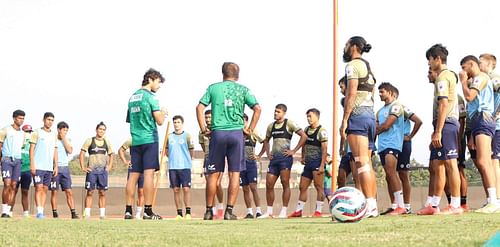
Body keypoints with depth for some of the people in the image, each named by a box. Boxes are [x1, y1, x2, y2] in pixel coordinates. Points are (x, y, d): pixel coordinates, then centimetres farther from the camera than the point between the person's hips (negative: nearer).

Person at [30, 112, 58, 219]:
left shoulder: (54, 135, 15)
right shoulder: (37, 133, -1)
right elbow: (31, 149, -4)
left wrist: (56, 166, 11)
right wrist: (32, 164, -12)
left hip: (49, 167, 5)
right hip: (38, 166, -5)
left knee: (45, 189, 4)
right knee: (39, 188, -11)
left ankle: (42, 210, 5)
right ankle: (39, 212, -15)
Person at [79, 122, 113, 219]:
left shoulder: (107, 142, 11)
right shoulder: (89, 141, 1)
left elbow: (111, 155, 20)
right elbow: (82, 154, 0)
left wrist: (109, 166, 7)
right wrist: (83, 167, -8)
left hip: (103, 170, 3)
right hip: (91, 170, -3)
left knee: (102, 193, 2)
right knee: (90, 192, -5)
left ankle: (102, 214, 3)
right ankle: (87, 214, -6)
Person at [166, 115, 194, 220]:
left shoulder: (187, 136, 0)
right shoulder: (169, 136, 8)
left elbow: (192, 150, 6)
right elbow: (166, 151, 19)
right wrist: (172, 158, 11)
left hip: (185, 166, -3)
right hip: (172, 167, 3)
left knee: (186, 189, -8)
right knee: (176, 190, 3)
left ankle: (188, 212, -3)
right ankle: (179, 213, 7)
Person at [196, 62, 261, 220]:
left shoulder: (213, 88, 9)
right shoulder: (242, 89, 8)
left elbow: (199, 108, 1)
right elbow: (257, 108, -1)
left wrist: (204, 129, 6)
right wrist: (251, 129, 5)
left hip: (217, 133, 1)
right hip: (236, 133, -1)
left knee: (214, 174, 7)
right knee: (234, 173, 2)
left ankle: (209, 211, 10)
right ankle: (229, 211, -4)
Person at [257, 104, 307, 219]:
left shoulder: (289, 124, -2)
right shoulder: (271, 126, 16)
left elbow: (304, 136, -7)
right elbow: (266, 140, 31)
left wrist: (294, 151, -10)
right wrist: (267, 152, 14)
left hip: (285, 157, -6)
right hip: (274, 157, 6)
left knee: (285, 183, -6)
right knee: (269, 184, 1)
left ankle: (284, 211, -4)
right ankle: (269, 212, 7)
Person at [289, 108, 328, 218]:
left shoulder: (321, 131, -10)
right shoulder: (306, 130, 13)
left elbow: (324, 149, -15)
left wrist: (322, 166, -21)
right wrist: (303, 157, 14)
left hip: (317, 162, -8)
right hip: (308, 163, 8)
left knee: (319, 187, -7)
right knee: (302, 187, 8)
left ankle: (318, 211, -6)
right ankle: (299, 210, 12)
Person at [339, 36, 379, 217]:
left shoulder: (353, 65, -5)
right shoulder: (369, 68, 22)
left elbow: (351, 93, -14)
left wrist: (344, 120, -15)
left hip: (357, 115, -9)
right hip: (370, 114, 9)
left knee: (361, 162, -14)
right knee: (367, 163, 10)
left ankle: (369, 205, -21)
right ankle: (373, 205, 7)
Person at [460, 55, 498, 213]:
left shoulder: (480, 77, -4)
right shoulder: (476, 80, 28)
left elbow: (469, 96, -16)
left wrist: (463, 80, -3)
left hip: (482, 119, -11)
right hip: (477, 121, 11)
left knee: (483, 161, -21)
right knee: (481, 164, 6)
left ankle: (493, 201, -29)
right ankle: (490, 201, 4)